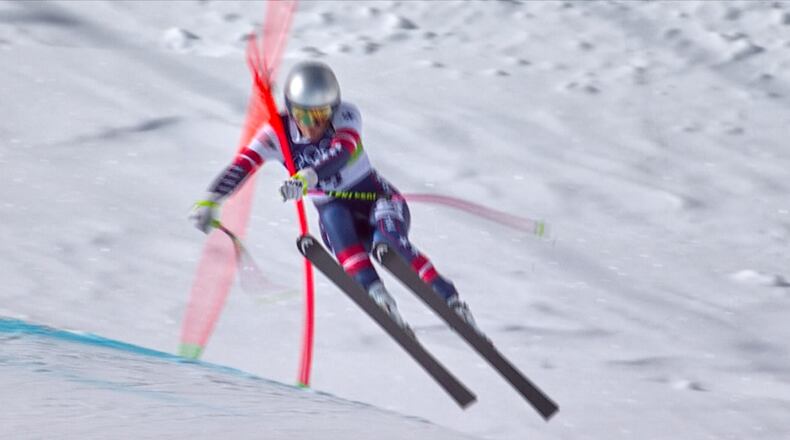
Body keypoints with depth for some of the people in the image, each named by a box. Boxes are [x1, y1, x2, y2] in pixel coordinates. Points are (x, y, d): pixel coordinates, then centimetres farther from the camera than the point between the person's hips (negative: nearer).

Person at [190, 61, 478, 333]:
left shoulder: (346, 115, -18)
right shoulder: (278, 132, -12)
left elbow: (342, 152, -38)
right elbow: (242, 166, -22)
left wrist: (308, 177, -56)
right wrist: (211, 200, -39)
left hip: (376, 198, -2)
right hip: (339, 224, 2)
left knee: (388, 243, -33)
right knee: (333, 214, -33)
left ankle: (450, 300, -27)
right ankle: (374, 290, -39)